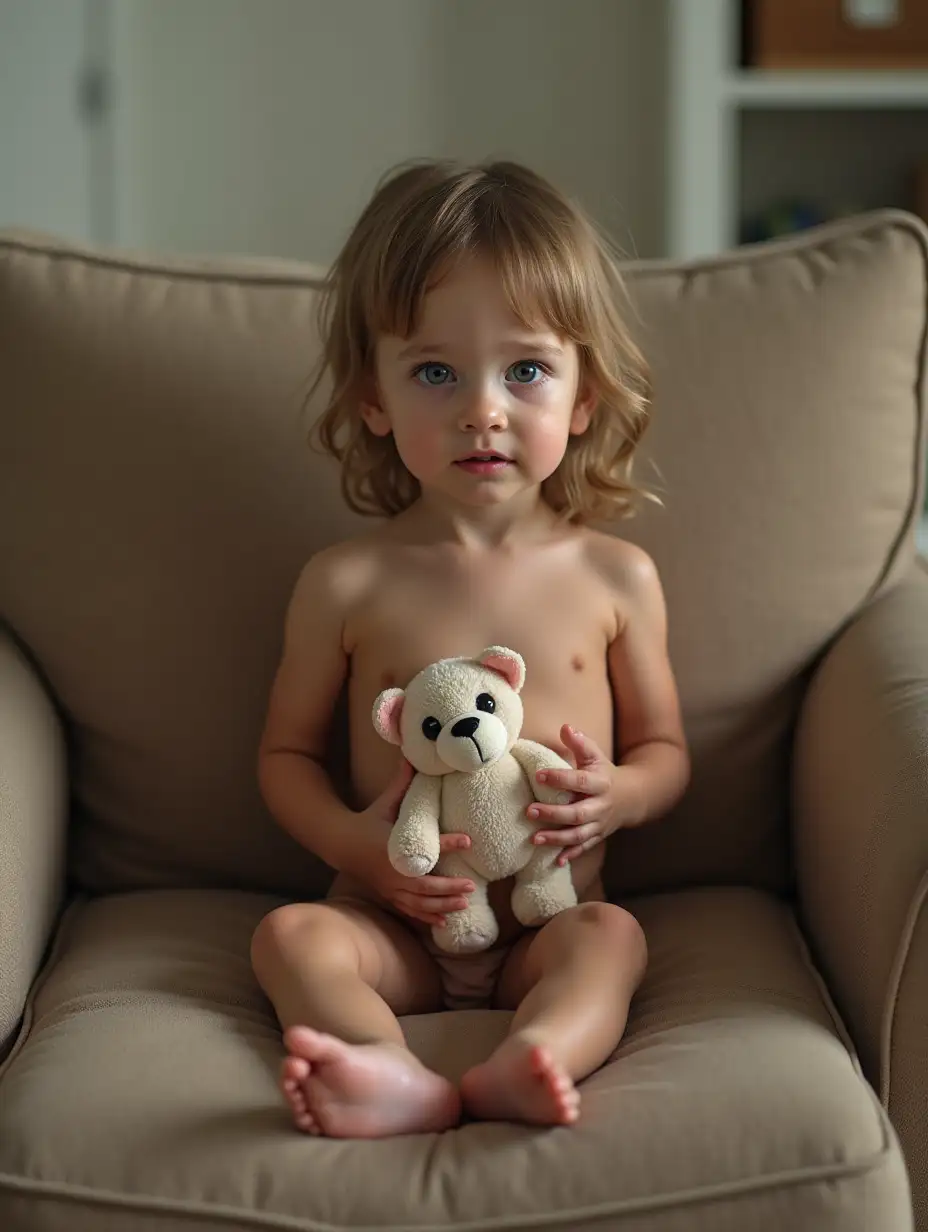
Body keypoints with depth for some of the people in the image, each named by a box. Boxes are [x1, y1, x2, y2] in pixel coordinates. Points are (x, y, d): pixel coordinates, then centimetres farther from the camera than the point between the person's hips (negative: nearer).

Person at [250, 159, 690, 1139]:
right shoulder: (346, 583, 0)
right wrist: (356, 844, -12)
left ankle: (523, 1064, -54)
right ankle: (400, 1080, -51)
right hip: (395, 922, 0)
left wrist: (618, 795, -13)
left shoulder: (616, 578, 2)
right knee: (288, 934, -26)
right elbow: (286, 751, 8)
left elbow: (666, 749, 11)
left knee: (612, 936, -29)